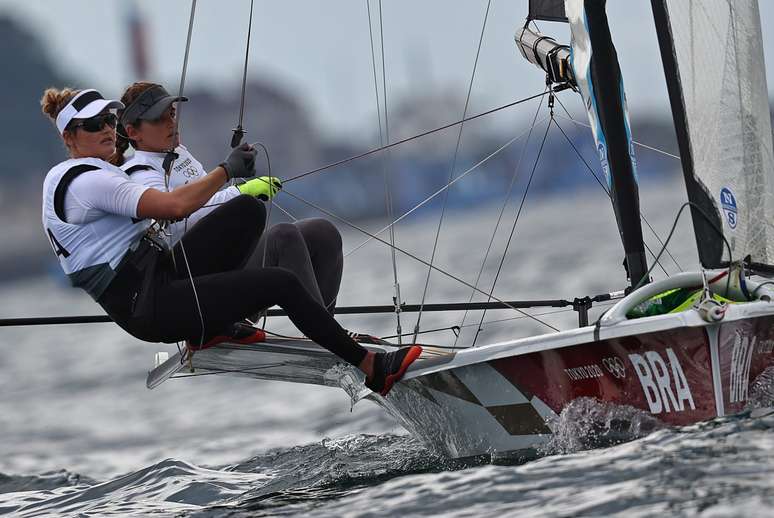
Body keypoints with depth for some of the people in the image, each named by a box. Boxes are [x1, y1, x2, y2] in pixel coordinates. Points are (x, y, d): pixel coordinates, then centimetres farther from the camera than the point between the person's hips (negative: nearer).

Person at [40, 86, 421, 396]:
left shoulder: (62, 178, 17)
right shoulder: (88, 181, -17)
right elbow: (175, 206, -26)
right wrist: (227, 170, -13)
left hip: (158, 275, 10)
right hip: (151, 307, -10)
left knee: (249, 209, 1)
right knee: (281, 283, -16)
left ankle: (212, 324, 4)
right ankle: (372, 368, -7)